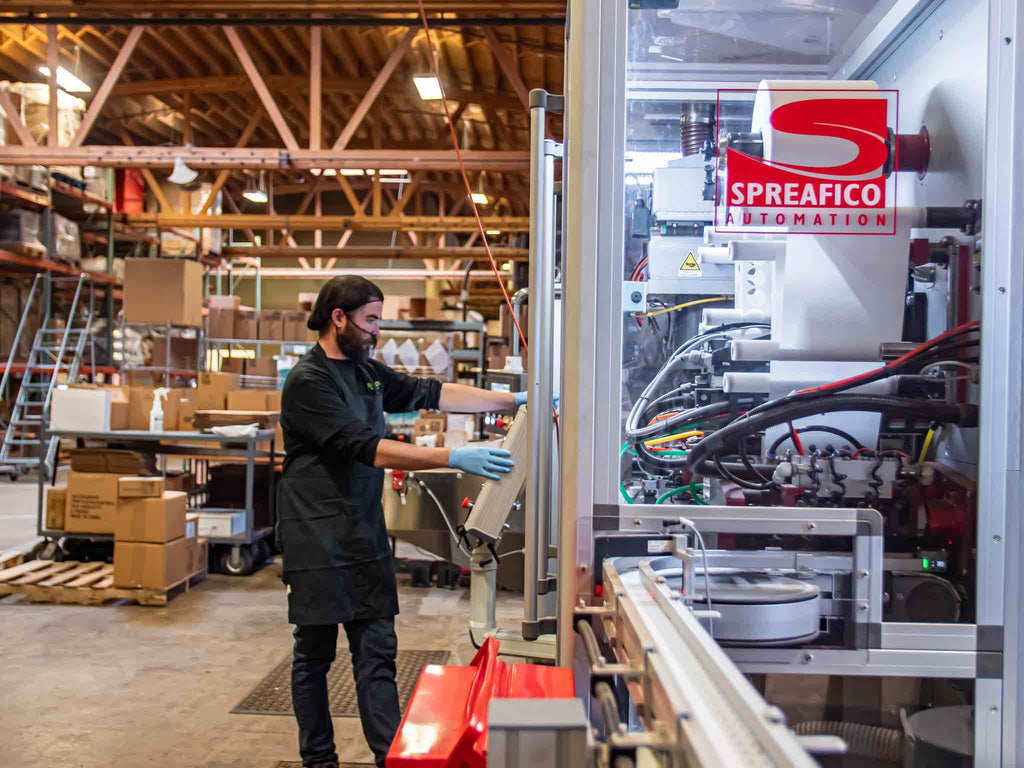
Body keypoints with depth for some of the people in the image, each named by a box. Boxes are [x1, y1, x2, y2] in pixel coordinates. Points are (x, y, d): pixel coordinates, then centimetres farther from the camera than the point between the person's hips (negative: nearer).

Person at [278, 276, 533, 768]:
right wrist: (454, 458, -30)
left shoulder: (367, 372, 11)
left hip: (366, 534, 7)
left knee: (377, 652, 6)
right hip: (318, 540, -7)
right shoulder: (308, 382, -15)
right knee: (314, 654, 7)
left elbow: (430, 394, 11)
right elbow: (366, 447, -25)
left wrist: (514, 400, 5)